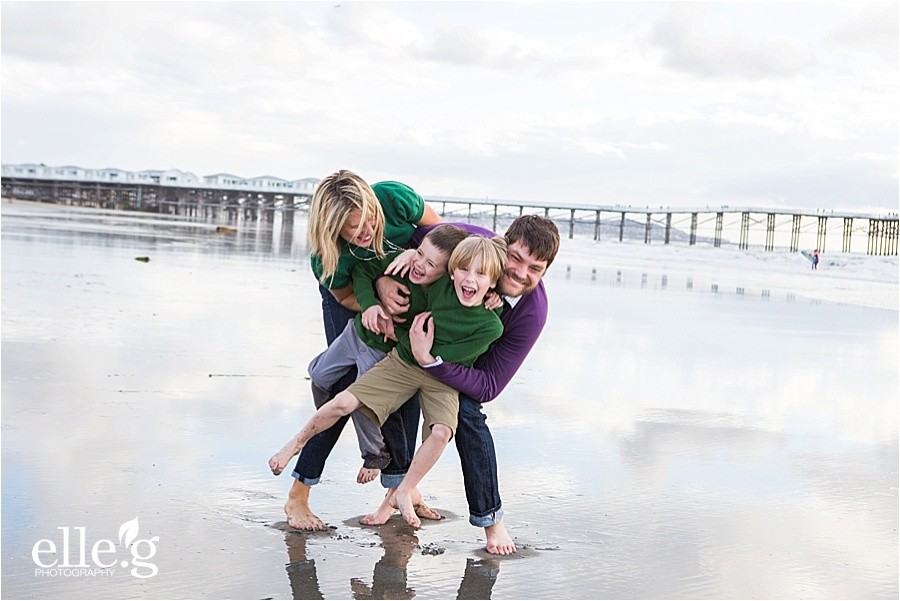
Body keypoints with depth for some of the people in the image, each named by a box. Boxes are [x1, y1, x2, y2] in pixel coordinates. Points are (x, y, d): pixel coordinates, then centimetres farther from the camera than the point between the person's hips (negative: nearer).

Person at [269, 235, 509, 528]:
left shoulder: (491, 326, -26)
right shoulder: (439, 287, -20)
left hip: (444, 379, -1)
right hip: (402, 361, 2)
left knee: (441, 432, -28)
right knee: (344, 402, -12)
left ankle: (405, 492, -3)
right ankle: (298, 441, 18)